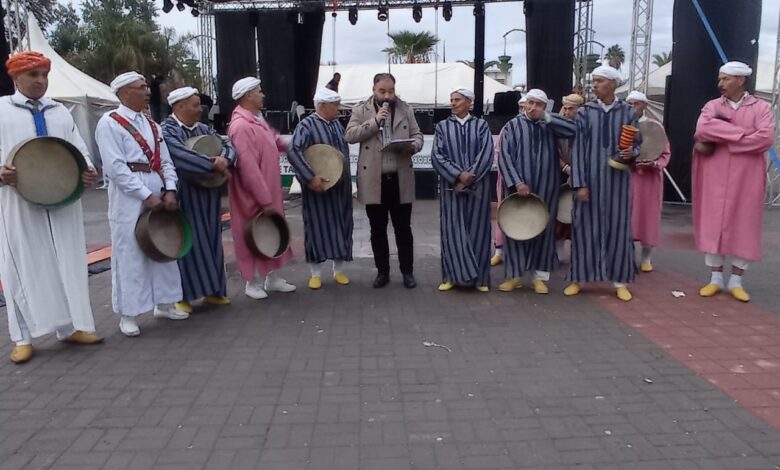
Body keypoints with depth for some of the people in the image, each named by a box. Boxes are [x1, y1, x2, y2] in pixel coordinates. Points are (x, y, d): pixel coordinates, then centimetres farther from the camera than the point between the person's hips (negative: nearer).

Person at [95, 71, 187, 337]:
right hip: (129, 198, -7)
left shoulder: (152, 125, 15)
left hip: (158, 193, 7)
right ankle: (128, 315, 12)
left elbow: (165, 161, 11)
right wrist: (146, 196, -18)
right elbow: (116, 168, -15)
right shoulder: (109, 123, -6)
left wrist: (170, 190, -6)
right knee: (130, 255, 1)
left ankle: (163, 304, 27)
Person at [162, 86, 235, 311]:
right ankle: (183, 295, 8)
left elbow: (227, 145, 6)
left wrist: (225, 159, -17)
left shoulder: (202, 129, 11)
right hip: (184, 196, -7)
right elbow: (182, 157, -27)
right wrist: (214, 165, -22)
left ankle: (212, 290, 22)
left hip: (208, 195, 7)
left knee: (210, 241, 11)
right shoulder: (167, 131, -10)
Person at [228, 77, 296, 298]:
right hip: (256, 197, -9)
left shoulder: (258, 119, 7)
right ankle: (254, 283, 19)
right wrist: (264, 199, -24)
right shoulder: (242, 126, -23)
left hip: (269, 191, 9)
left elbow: (273, 140, 28)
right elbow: (249, 168, -27)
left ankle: (273, 278, 30)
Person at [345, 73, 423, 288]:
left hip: (400, 179, 1)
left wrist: (412, 146, -16)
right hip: (374, 180, 0)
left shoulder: (406, 109, 8)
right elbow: (350, 135, -7)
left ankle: (407, 271, 19)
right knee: (378, 230, 8)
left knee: (403, 228, 7)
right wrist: (375, 120, -16)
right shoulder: (361, 110, 3)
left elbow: (417, 135, 7)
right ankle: (382, 271, 20)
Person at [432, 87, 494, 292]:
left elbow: (486, 154, -5)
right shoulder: (442, 126, 7)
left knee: (477, 229, 3)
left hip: (478, 186, 0)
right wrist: (459, 175, -14)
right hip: (452, 186, 1)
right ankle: (452, 275, 7)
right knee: (452, 230, -1)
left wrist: (469, 177, -14)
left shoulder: (481, 125, 6)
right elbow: (437, 156, -3)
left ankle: (480, 277, 10)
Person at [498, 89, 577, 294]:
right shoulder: (513, 126, 2)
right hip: (519, 186, -1)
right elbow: (504, 156, -6)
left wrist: (547, 117, -8)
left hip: (546, 188, 2)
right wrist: (517, 182, -16)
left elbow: (574, 129, -9)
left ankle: (540, 277, 14)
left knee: (544, 230, 5)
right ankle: (514, 275, 13)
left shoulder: (550, 125, 8)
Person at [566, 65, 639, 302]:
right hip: (590, 178, -1)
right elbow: (577, 149, -4)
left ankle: (620, 281, 16)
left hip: (617, 179, 1)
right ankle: (578, 279, 14)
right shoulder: (584, 112, 0)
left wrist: (631, 153, -16)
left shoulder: (628, 112, 4)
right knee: (585, 226, 3)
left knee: (618, 227, 5)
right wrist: (579, 183, -11)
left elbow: (637, 145, 9)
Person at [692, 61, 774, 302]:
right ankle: (715, 278, 11)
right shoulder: (712, 106, 6)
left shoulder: (761, 108, 3)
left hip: (746, 179, -1)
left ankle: (736, 281, 12)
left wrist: (721, 140, -14)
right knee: (713, 224, 1)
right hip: (715, 178, 1)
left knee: (743, 226, 2)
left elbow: (765, 139, -14)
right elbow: (702, 129, -15)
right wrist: (741, 132, -16)